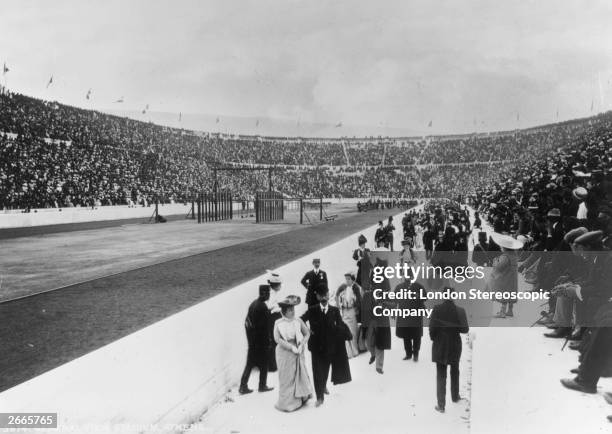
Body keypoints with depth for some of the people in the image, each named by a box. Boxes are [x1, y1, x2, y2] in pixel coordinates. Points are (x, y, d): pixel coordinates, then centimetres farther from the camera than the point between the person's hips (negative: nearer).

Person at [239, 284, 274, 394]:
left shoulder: (253, 304, 6)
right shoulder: (262, 307, -20)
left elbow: (247, 322, 10)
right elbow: (264, 326, -20)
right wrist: (267, 341, -12)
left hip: (252, 341, 8)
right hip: (260, 341, -8)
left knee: (250, 363, 13)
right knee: (263, 364, 9)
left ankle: (243, 386, 14)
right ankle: (262, 386, 19)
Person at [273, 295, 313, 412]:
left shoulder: (298, 321, -1)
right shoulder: (278, 323, -7)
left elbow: (307, 333, 1)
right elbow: (277, 339, -14)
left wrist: (301, 345, -13)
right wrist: (291, 347, -17)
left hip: (298, 353, 2)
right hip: (284, 353, -2)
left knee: (300, 374, 8)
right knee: (287, 377, 5)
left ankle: (301, 398, 23)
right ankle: (287, 403, 16)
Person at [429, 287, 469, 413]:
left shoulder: (437, 309, -14)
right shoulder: (460, 311, -11)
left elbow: (432, 327, -14)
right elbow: (465, 329, -9)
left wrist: (433, 338, 4)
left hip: (440, 346, -1)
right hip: (455, 346, 1)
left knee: (441, 375, 5)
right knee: (455, 372, 24)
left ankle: (441, 405, 4)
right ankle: (455, 396, 40)